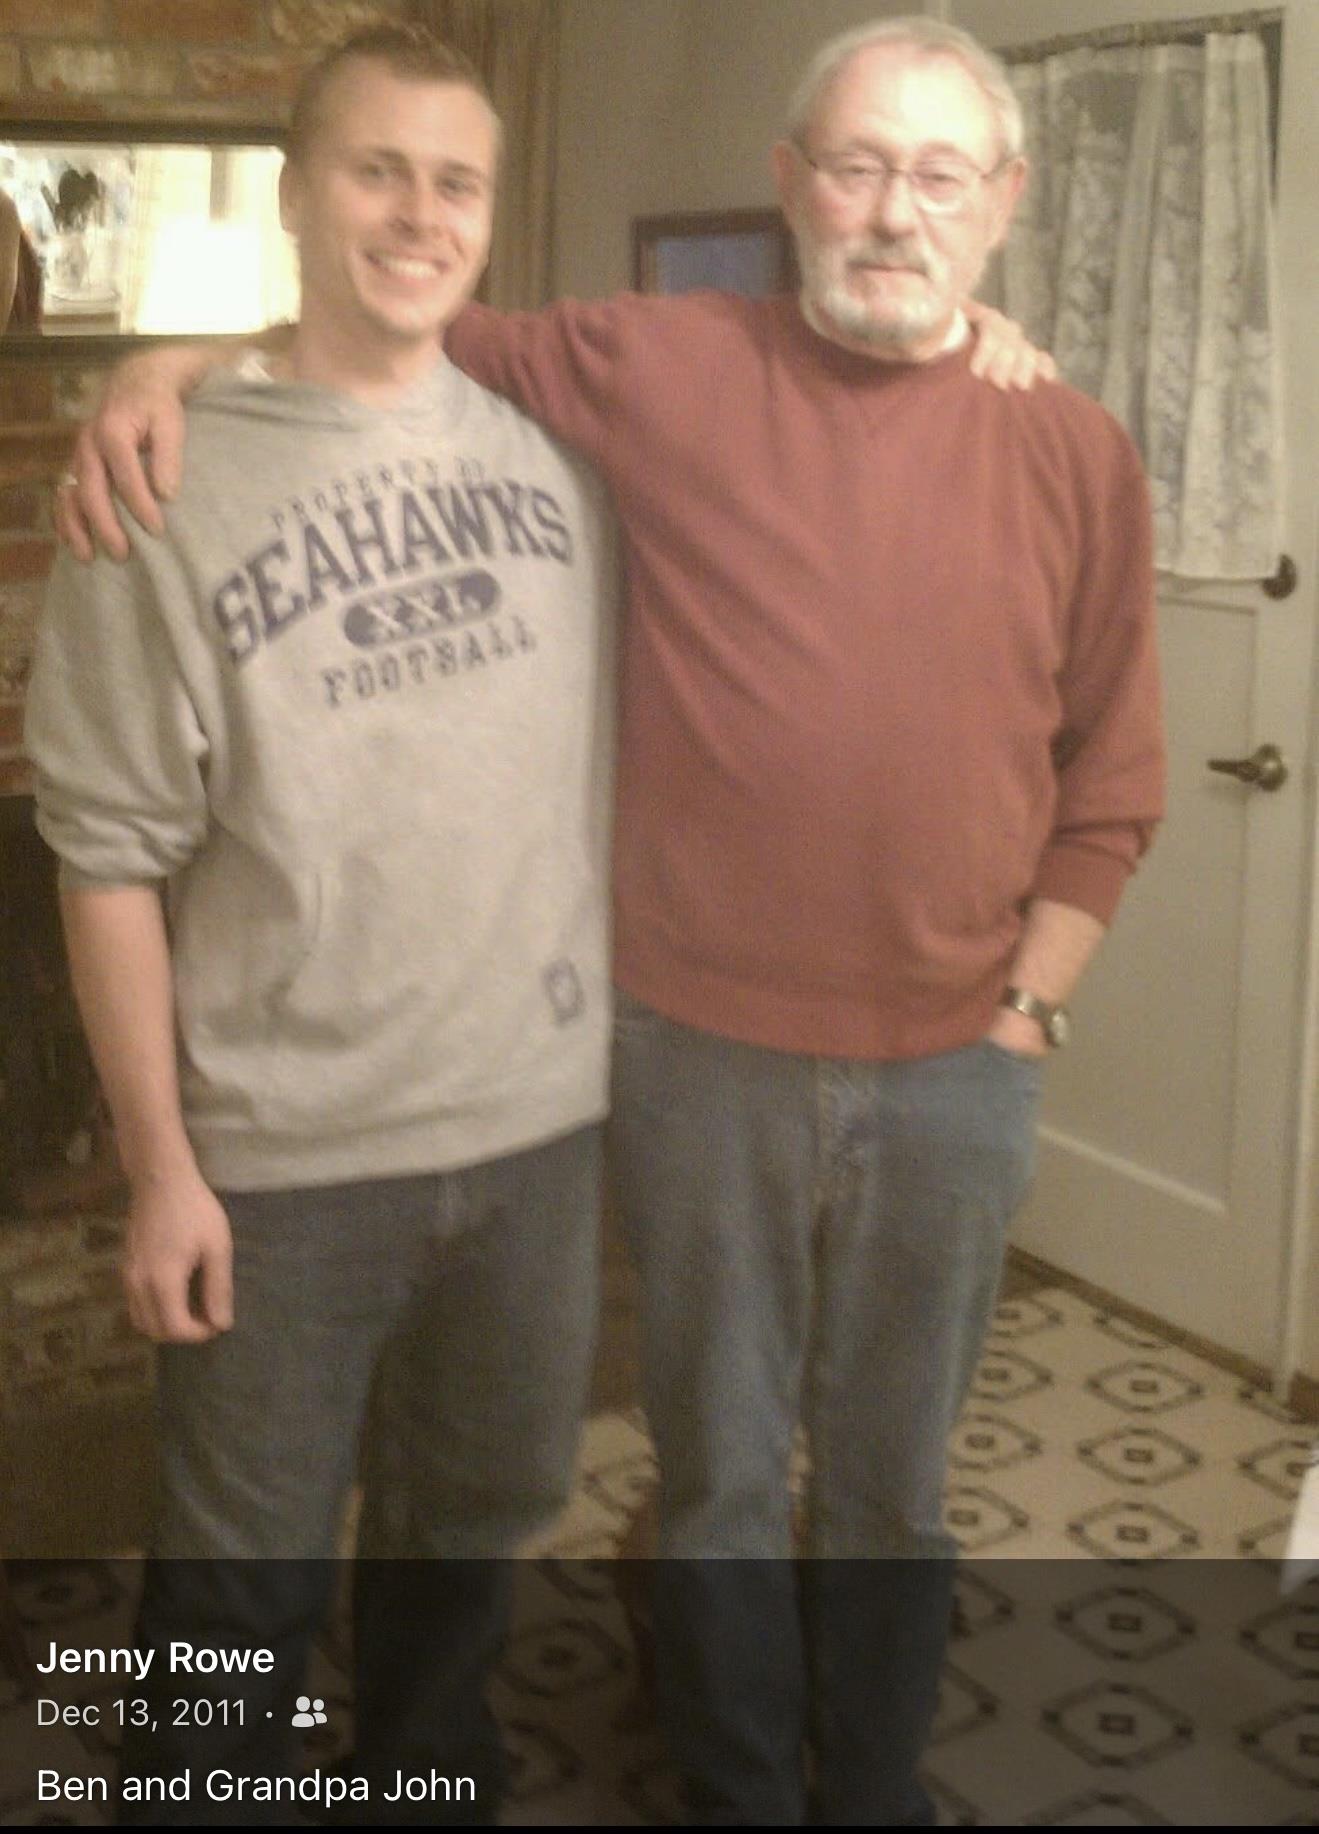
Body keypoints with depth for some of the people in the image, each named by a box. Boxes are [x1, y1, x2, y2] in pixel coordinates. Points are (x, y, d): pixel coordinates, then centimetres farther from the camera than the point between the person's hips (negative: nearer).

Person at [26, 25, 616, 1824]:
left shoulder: (564, 445, 1)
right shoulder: (171, 492, -11)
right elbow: (112, 860, -10)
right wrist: (159, 1167, -9)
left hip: (542, 1115, 5)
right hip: (290, 1153, -4)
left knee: (482, 1506, 24)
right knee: (247, 1565, 12)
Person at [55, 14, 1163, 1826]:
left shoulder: (1077, 452, 0)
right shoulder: (659, 368, -4)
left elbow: (1109, 784, 5)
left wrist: (1020, 1014, 0)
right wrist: (179, 365, -9)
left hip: (955, 1074, 1)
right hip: (702, 1056, -1)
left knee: (890, 1479, 17)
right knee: (720, 1469, 15)